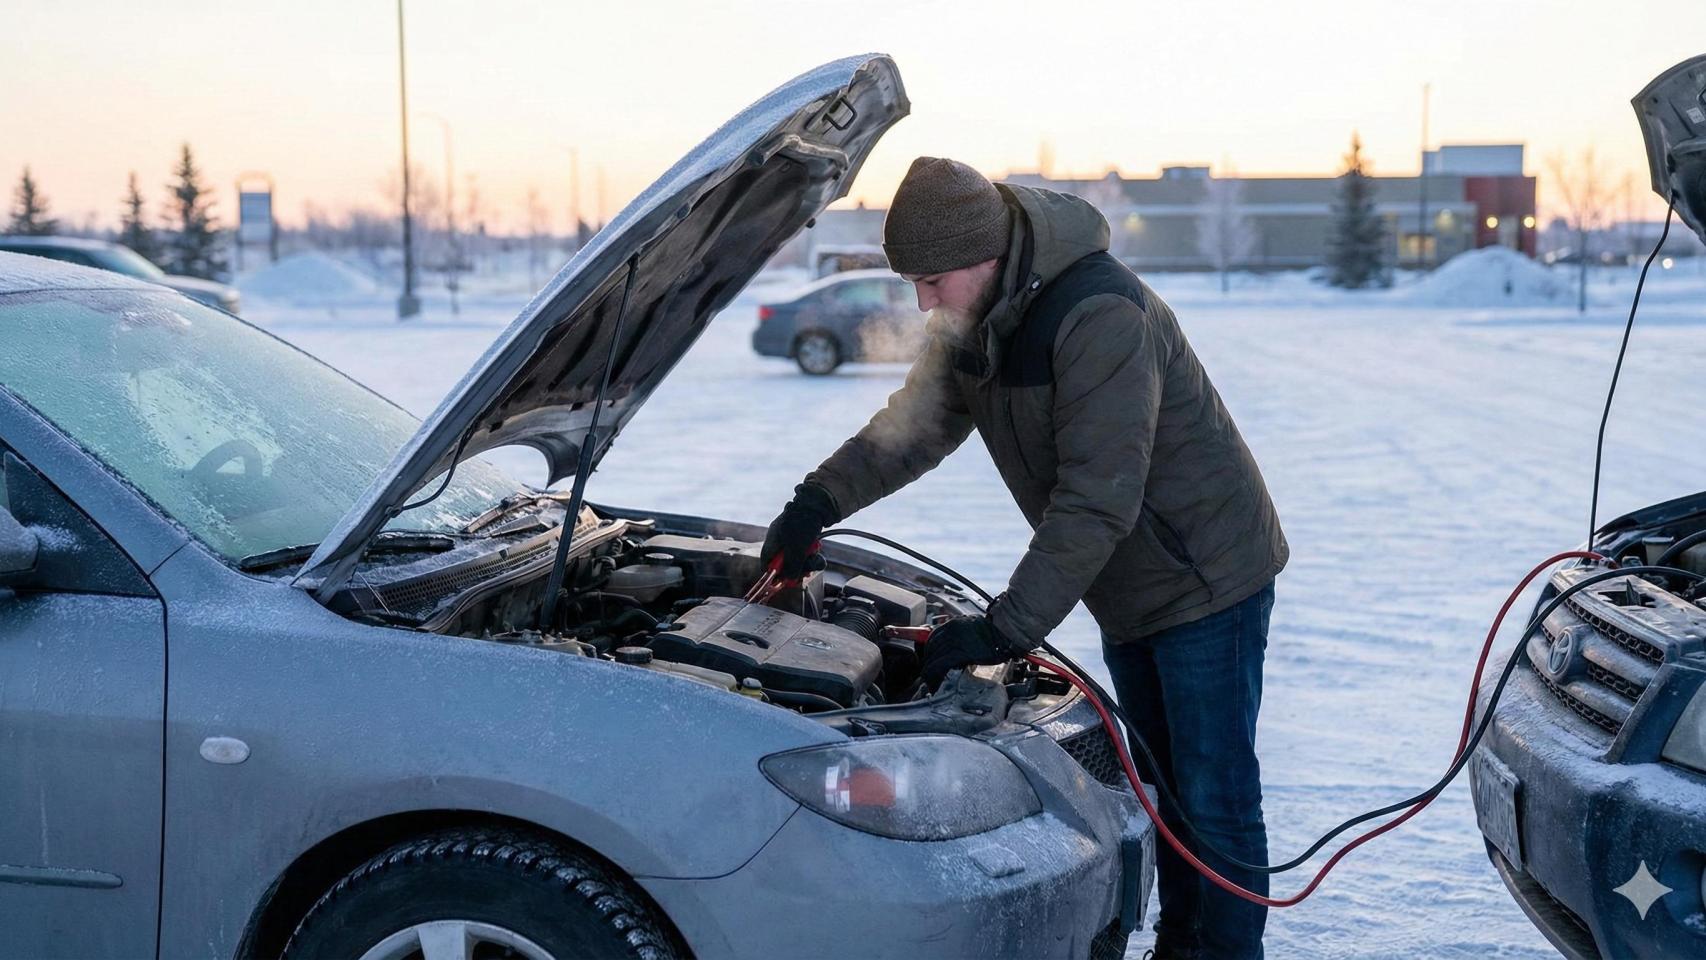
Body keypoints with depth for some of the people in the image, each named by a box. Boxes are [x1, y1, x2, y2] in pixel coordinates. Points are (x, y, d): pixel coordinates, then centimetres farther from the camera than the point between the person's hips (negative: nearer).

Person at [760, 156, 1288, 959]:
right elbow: (916, 425, 12)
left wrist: (1007, 628, -31)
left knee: (1215, 797, -2)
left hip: (1206, 576, -9)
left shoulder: (1101, 318, -31)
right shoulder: (973, 319, -1)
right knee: (1160, 784, 18)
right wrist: (819, 499, -1)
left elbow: (1098, 501, -33)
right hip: (1126, 591, 9)